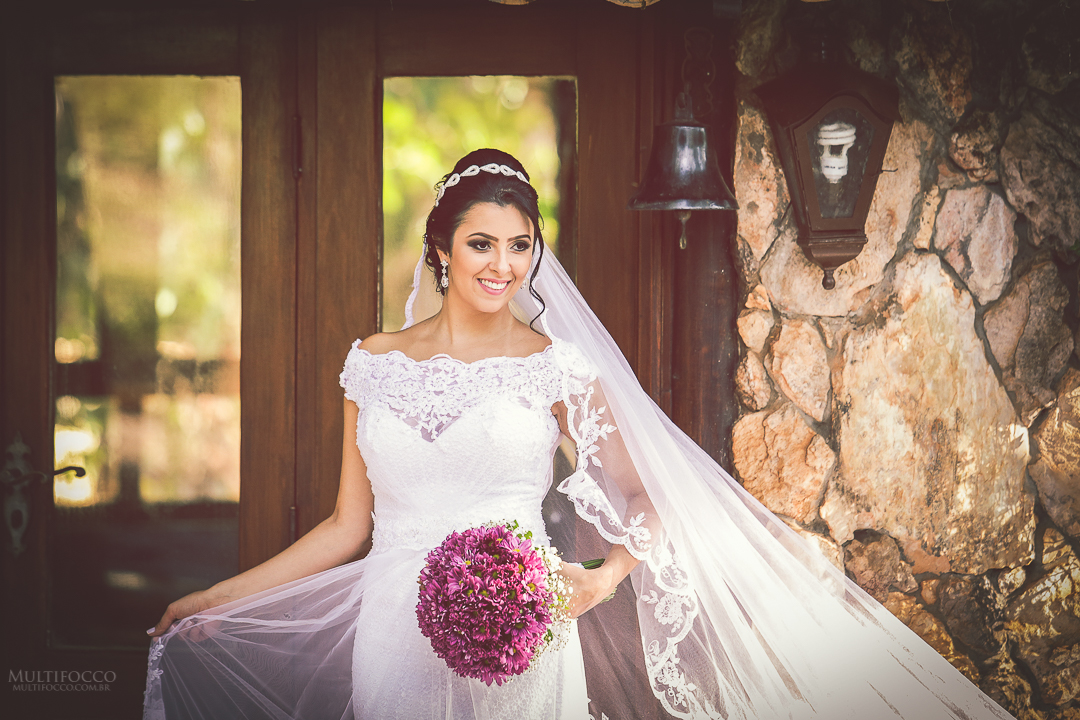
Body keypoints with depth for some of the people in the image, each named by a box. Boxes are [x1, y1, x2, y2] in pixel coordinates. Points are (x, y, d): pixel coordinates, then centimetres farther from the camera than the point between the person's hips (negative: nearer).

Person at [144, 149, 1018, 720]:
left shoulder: (558, 369, 1)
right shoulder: (375, 365, 7)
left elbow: (645, 496, 5)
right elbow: (349, 524, 12)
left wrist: (606, 576, -14)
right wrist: (220, 597, 9)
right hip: (395, 637, 2)